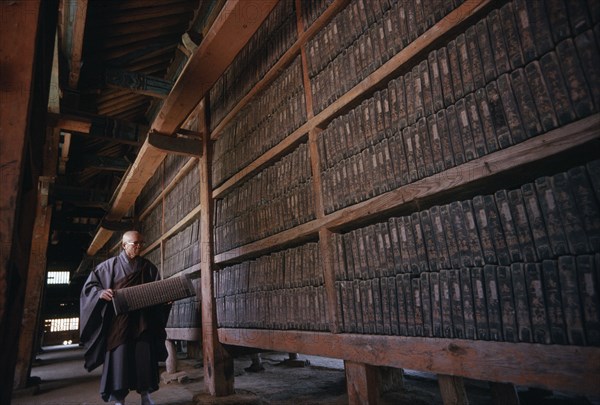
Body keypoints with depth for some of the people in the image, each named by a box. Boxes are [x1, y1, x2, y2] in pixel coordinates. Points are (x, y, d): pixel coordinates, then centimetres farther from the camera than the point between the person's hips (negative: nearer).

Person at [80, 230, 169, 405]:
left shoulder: (148, 267, 9)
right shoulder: (110, 265, 2)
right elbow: (90, 284, 2)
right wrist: (101, 292, -19)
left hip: (142, 322, 2)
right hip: (118, 321, -2)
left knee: (144, 357, 3)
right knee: (119, 357, -2)